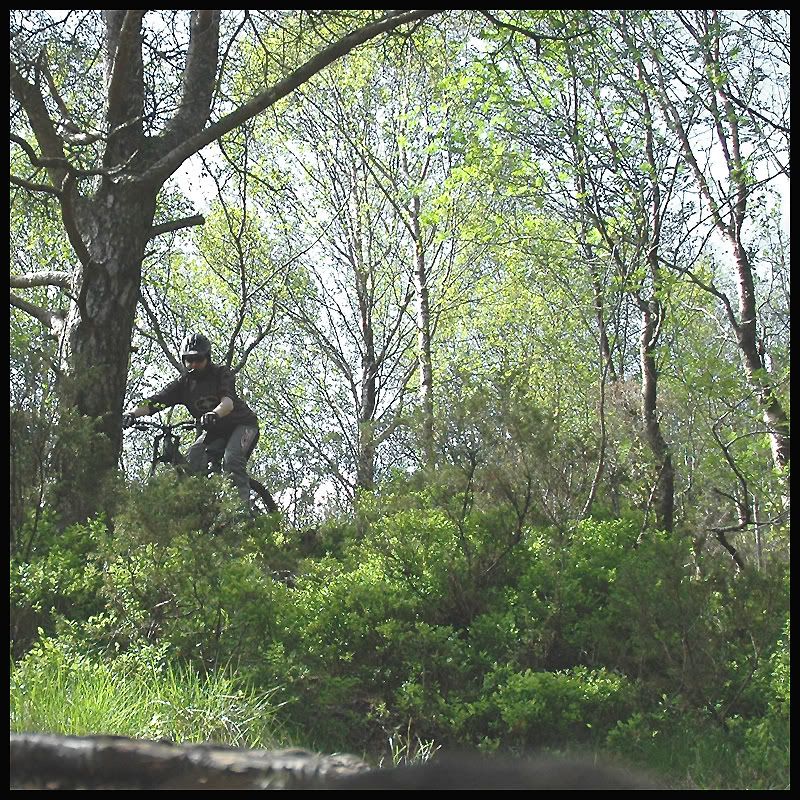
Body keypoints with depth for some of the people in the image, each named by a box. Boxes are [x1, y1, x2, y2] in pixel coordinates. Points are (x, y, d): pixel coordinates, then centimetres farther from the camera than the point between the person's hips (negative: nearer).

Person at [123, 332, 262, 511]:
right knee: (192, 459, -21)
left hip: (242, 424, -5)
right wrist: (132, 413, -38)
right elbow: (156, 401, -18)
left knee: (232, 459, -31)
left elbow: (228, 401, -36)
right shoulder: (184, 382, -5)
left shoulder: (221, 373, -15)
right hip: (212, 431, 5)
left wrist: (215, 414, -59)